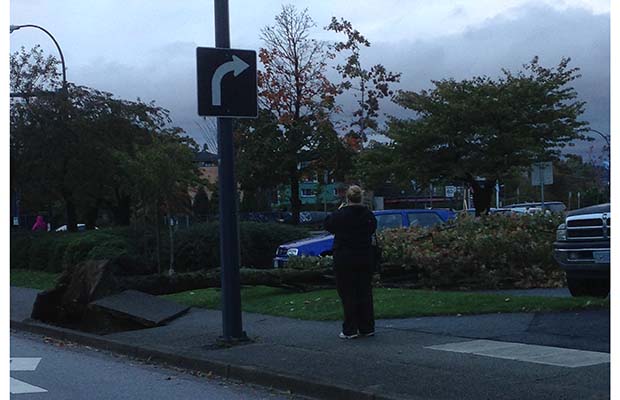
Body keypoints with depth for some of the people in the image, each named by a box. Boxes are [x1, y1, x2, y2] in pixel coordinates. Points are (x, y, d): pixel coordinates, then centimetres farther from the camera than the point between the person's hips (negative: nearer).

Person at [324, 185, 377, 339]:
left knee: (348, 293, 0)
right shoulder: (368, 215, -1)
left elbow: (328, 224, 4)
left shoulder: (341, 215, -14)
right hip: (364, 258, 4)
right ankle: (367, 328, 16)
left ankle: (350, 329, -1)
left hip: (344, 259, -4)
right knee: (365, 292, 11)